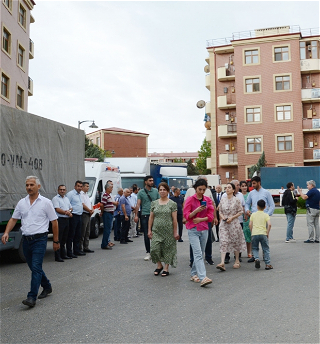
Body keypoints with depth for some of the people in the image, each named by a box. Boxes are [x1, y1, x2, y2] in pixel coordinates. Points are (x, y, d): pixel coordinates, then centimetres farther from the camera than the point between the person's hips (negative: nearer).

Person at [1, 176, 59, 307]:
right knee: (34, 267, 15)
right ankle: (47, 287, 34)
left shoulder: (45, 202, -3)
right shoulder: (22, 203, 9)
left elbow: (54, 222, 0)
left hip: (40, 239, -5)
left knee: (36, 268, -11)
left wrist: (56, 241, -1)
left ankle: (32, 297, -10)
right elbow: (13, 219, 12)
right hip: (26, 239, 6)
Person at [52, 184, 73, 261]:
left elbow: (71, 208, 19)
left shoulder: (66, 198, 19)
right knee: (58, 239, -6)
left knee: (64, 239, 14)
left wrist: (69, 211, -4)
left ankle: (63, 255, 22)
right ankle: (57, 257, -4)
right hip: (60, 220, -8)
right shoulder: (55, 198, -5)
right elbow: (57, 209, -14)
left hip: (66, 220, 8)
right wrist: (66, 212, -10)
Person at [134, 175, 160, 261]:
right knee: (146, 235, 3)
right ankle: (148, 253, 11)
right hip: (144, 215, -1)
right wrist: (136, 215, -9)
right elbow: (138, 204, 0)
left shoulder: (155, 191, 9)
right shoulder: (141, 192, 4)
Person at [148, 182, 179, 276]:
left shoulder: (172, 204, -1)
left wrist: (175, 232, -5)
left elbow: (174, 219, -2)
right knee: (154, 248, -7)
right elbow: (151, 218, 10)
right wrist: (149, 230, 5)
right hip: (156, 230, 2)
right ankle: (159, 265, 16)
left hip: (168, 231, -2)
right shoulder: (154, 203, 8)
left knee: (167, 249, 3)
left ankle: (166, 268, 18)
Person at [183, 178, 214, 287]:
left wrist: (200, 219, -11)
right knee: (198, 254, -13)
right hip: (193, 230, -4)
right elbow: (186, 215, -7)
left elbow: (210, 217, 5)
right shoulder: (190, 199, -3)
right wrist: (197, 210, -23)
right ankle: (203, 278, -20)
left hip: (204, 229, 4)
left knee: (200, 254, 11)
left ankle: (194, 274, 26)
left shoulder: (208, 200, 7)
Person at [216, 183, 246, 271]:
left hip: (234, 223, -2)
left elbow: (241, 211, -2)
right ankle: (222, 262, -14)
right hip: (224, 224, 2)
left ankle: (237, 261, 23)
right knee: (223, 242, -7)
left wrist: (232, 218, -12)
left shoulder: (236, 200, -4)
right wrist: (223, 217, -7)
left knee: (235, 242, 7)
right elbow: (220, 211, 12)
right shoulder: (222, 199, 6)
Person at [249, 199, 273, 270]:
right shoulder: (266, 215, 7)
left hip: (254, 234, 1)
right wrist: (267, 233, 3)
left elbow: (250, 225, 7)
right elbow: (269, 224, -6)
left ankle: (256, 259, -11)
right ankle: (267, 264, 8)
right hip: (263, 233, -1)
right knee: (266, 249, 9)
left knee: (255, 248, 15)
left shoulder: (253, 214, 12)